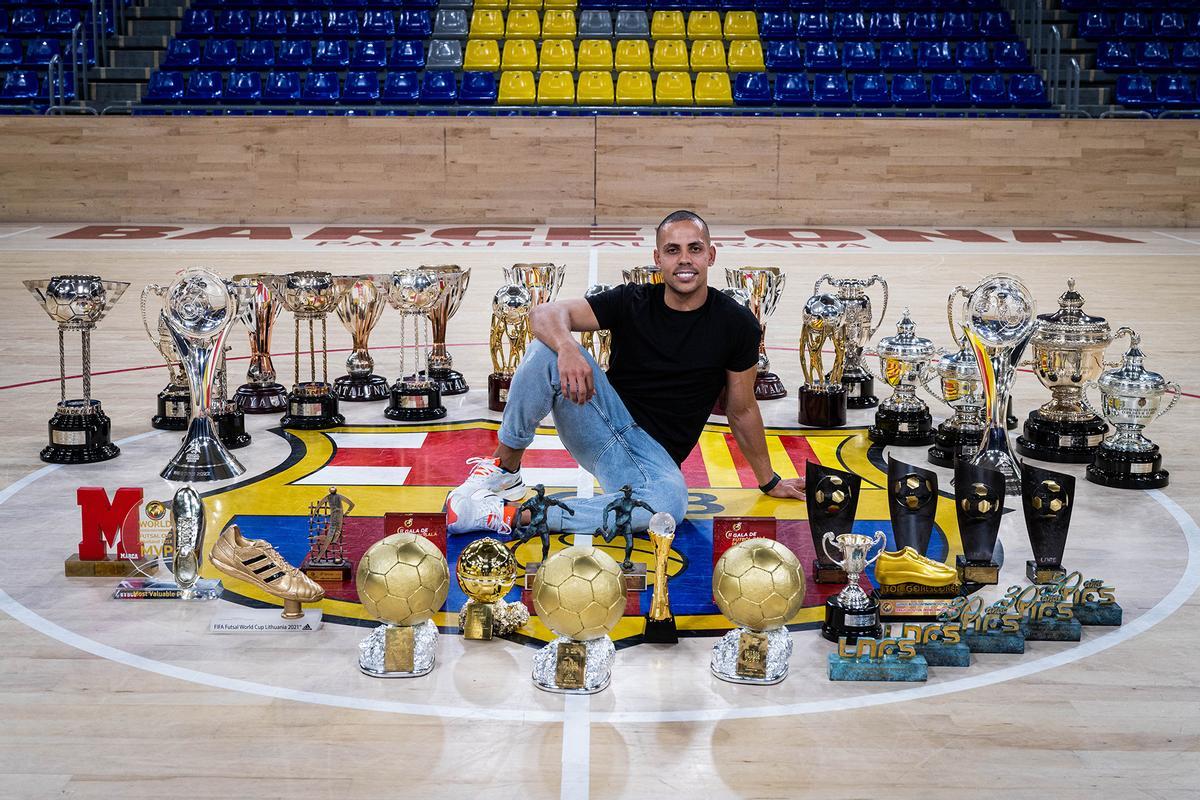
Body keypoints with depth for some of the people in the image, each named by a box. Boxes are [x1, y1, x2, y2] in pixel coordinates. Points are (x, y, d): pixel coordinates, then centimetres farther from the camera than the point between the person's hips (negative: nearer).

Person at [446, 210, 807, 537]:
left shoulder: (736, 325, -4)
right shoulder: (634, 302, -3)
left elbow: (742, 411, 8)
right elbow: (546, 314, -13)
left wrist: (769, 482, 14)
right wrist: (567, 348, -36)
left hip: (654, 454, 0)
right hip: (602, 420, 1)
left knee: (669, 503, -39)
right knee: (548, 348, -25)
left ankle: (507, 516, -34)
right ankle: (504, 470, -13)